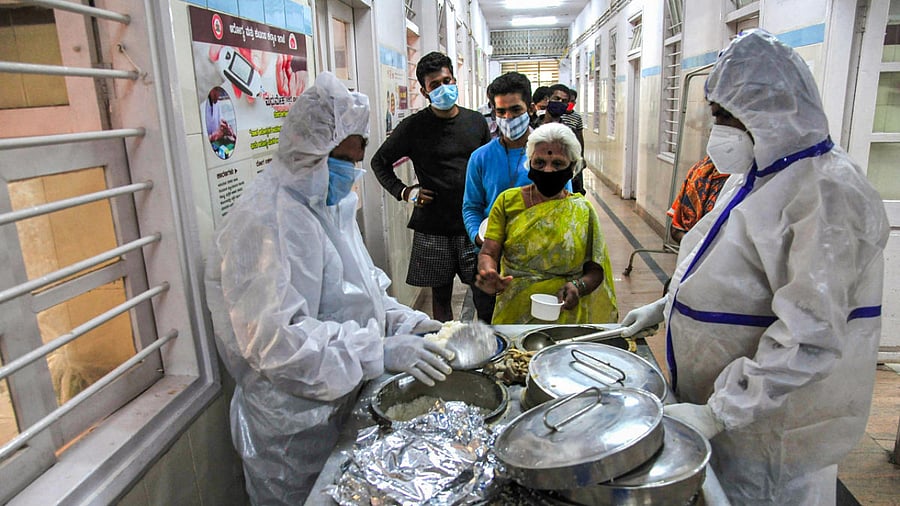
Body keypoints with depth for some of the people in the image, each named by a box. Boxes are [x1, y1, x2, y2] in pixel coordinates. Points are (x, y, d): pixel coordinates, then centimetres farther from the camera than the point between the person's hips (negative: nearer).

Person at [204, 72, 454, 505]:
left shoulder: (326, 205, 8)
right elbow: (276, 338, -30)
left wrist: (404, 322, -3)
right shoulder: (268, 220, -24)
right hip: (292, 426, -8)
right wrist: (381, 351, -30)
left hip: (336, 405, 9)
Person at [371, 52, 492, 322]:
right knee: (441, 293, 8)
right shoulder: (413, 127, -1)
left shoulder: (476, 121, 8)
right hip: (432, 228, -2)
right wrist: (403, 191, -4)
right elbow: (379, 161, 9)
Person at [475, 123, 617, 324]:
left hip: (566, 316, 0)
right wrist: (489, 275, -26)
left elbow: (595, 271, 5)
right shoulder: (508, 201, 2)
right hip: (513, 313, 0)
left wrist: (578, 287, -16)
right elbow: (488, 253, -4)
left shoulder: (583, 211, 3)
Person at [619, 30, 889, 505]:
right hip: (722, 397, 9)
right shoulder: (757, 172, 8)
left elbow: (810, 337, -30)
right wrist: (665, 305, 11)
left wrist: (718, 413, -29)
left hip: (771, 427, -8)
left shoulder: (827, 194, -24)